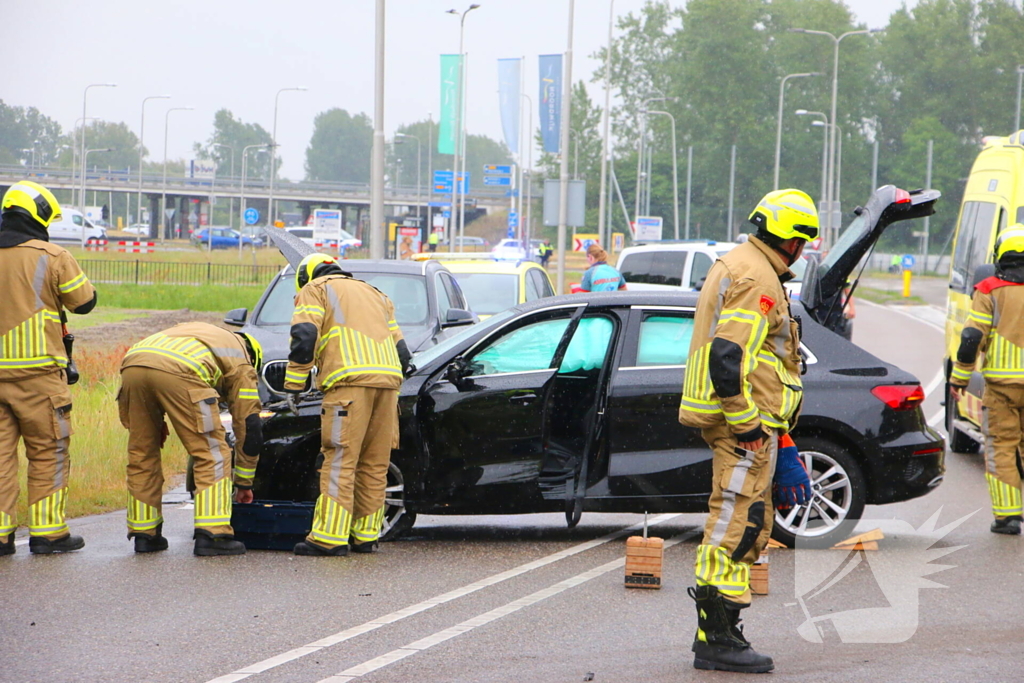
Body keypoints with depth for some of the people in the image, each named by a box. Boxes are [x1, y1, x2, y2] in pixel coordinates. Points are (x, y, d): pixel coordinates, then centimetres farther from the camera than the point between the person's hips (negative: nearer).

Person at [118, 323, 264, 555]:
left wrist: (156, 420, 30)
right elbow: (249, 425, 26)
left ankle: (144, 535, 24)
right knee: (212, 455, 7)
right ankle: (212, 536, 1)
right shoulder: (241, 363, 28)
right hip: (177, 371, -5)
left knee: (141, 453, 19)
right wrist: (244, 482, 35)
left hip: (132, 364, 5)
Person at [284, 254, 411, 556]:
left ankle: (329, 537, -11)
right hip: (389, 378, 6)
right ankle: (366, 536, 12)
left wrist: (293, 388, 2)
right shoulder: (374, 293, 34)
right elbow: (402, 351, 27)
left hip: (350, 381, -6)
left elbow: (304, 337, -2)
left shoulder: (315, 289, 15)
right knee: (375, 464, 10)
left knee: (340, 462, -8)